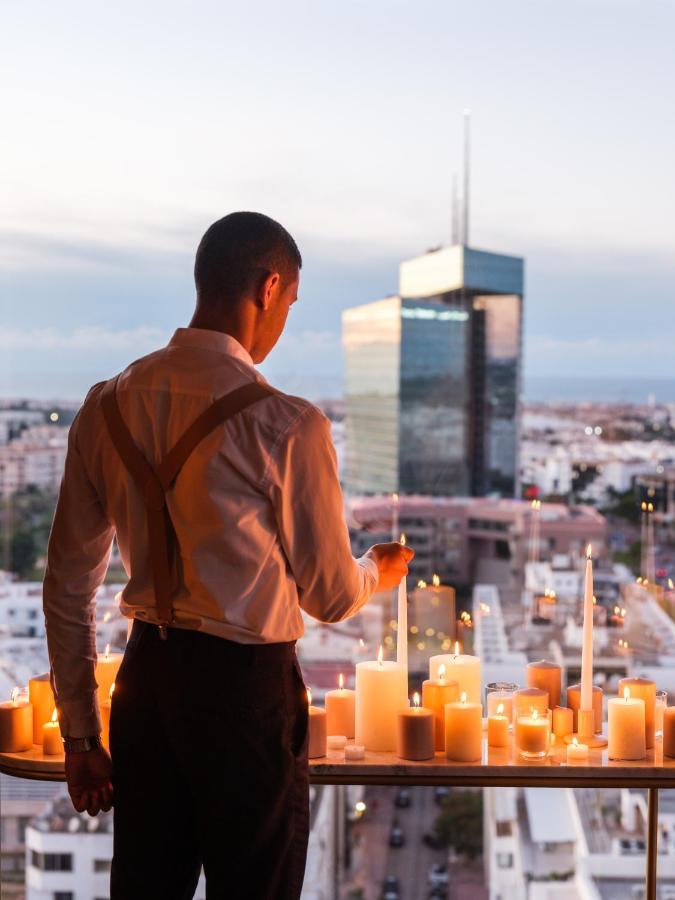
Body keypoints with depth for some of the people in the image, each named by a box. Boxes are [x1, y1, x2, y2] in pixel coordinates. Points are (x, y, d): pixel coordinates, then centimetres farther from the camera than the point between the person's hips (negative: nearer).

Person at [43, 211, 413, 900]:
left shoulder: (107, 407, 2)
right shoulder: (286, 425, -15)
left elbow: (67, 584, 5)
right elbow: (330, 596, -6)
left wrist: (80, 734, 14)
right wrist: (380, 569, 19)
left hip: (144, 680, 6)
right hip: (247, 686, -5)